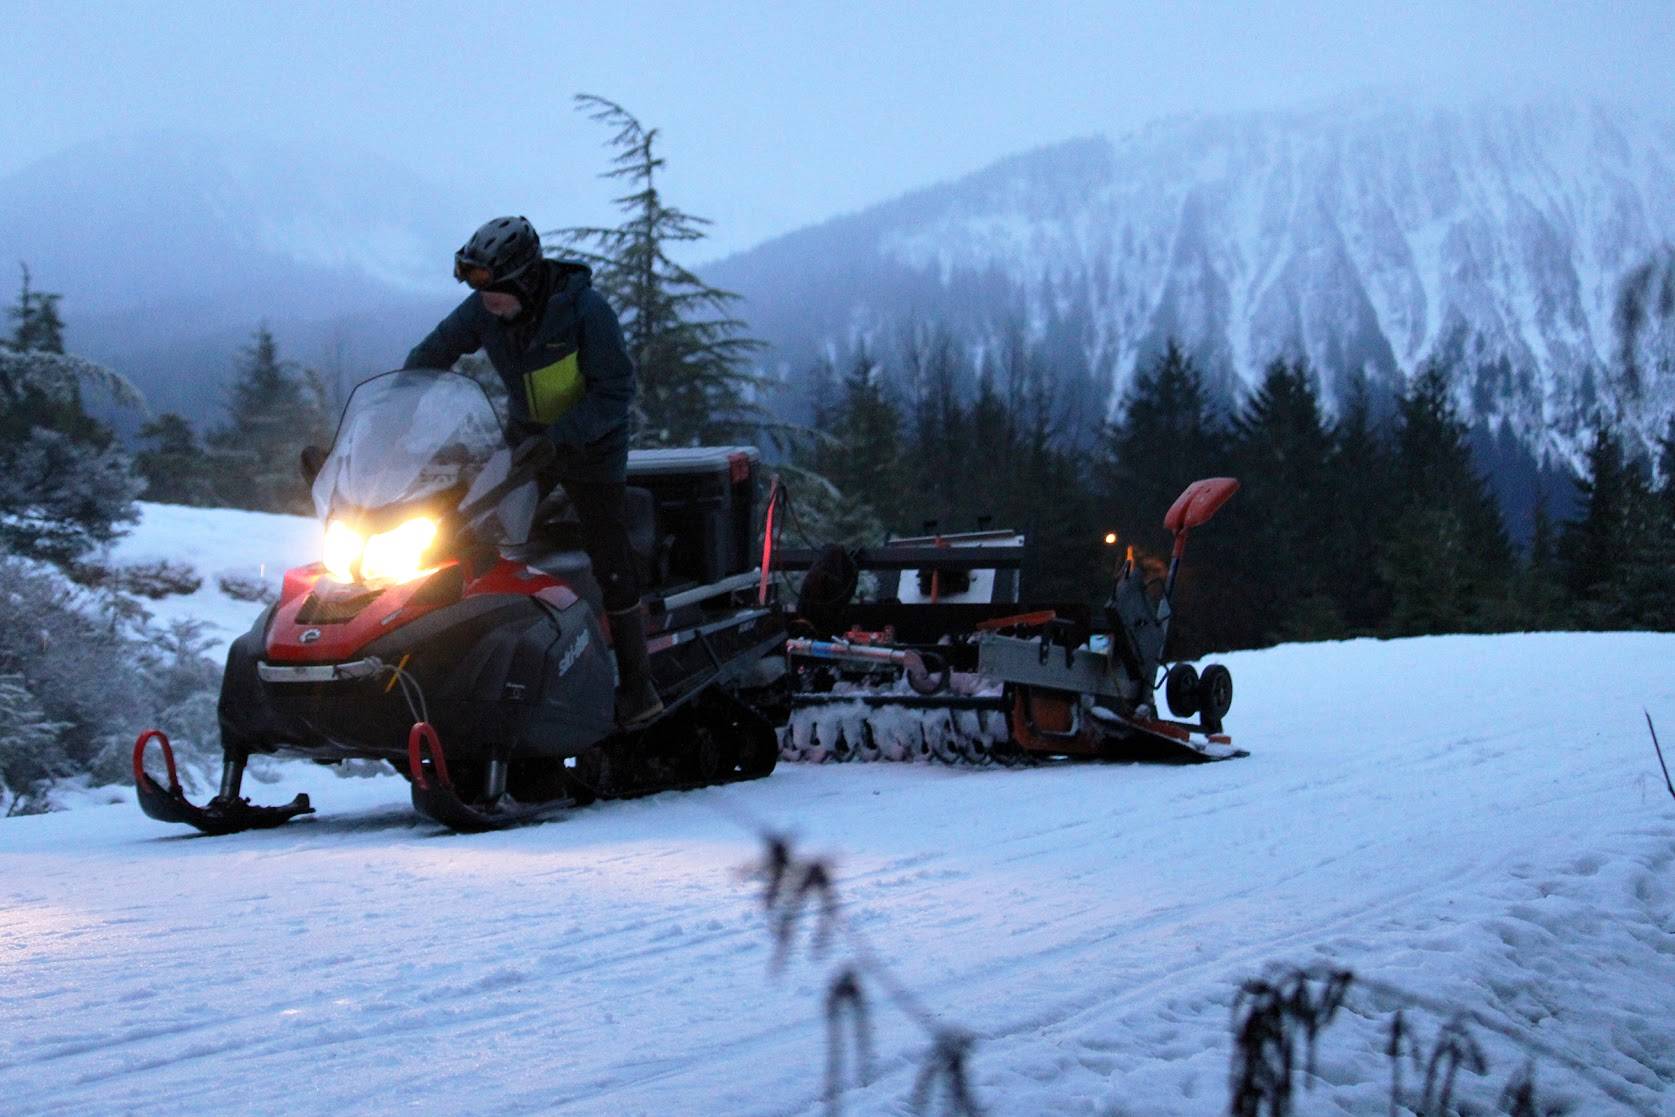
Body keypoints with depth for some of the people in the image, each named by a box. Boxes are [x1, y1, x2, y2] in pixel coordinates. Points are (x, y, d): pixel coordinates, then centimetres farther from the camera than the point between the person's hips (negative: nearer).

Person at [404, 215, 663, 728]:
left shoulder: (585, 310, -25)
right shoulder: (481, 312, -11)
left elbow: (616, 392, -23)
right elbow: (426, 358, 2)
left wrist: (558, 435, -33)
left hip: (591, 443, -5)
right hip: (528, 436, 5)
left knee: (612, 565, -9)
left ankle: (638, 685, -1)